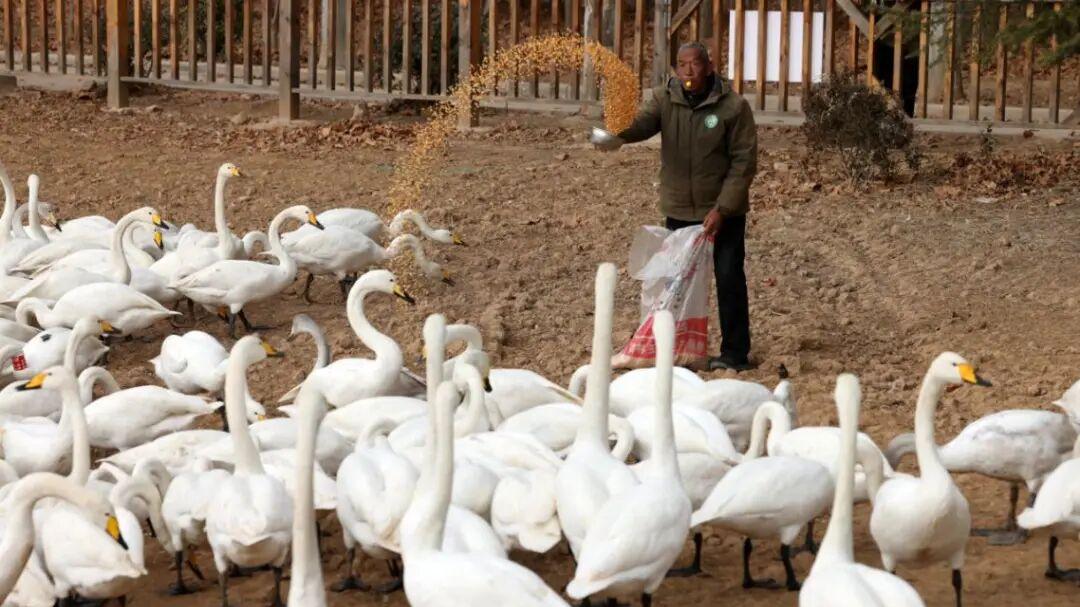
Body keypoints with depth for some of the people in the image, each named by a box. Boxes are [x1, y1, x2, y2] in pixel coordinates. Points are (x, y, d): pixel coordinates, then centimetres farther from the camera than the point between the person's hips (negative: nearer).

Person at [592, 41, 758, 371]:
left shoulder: (733, 106, -12)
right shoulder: (664, 99, -3)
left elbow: (744, 162, -11)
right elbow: (641, 121, -22)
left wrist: (721, 210, -16)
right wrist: (615, 135, -46)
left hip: (723, 212, -4)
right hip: (678, 210, 4)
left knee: (729, 280, -2)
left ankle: (735, 353, 7)